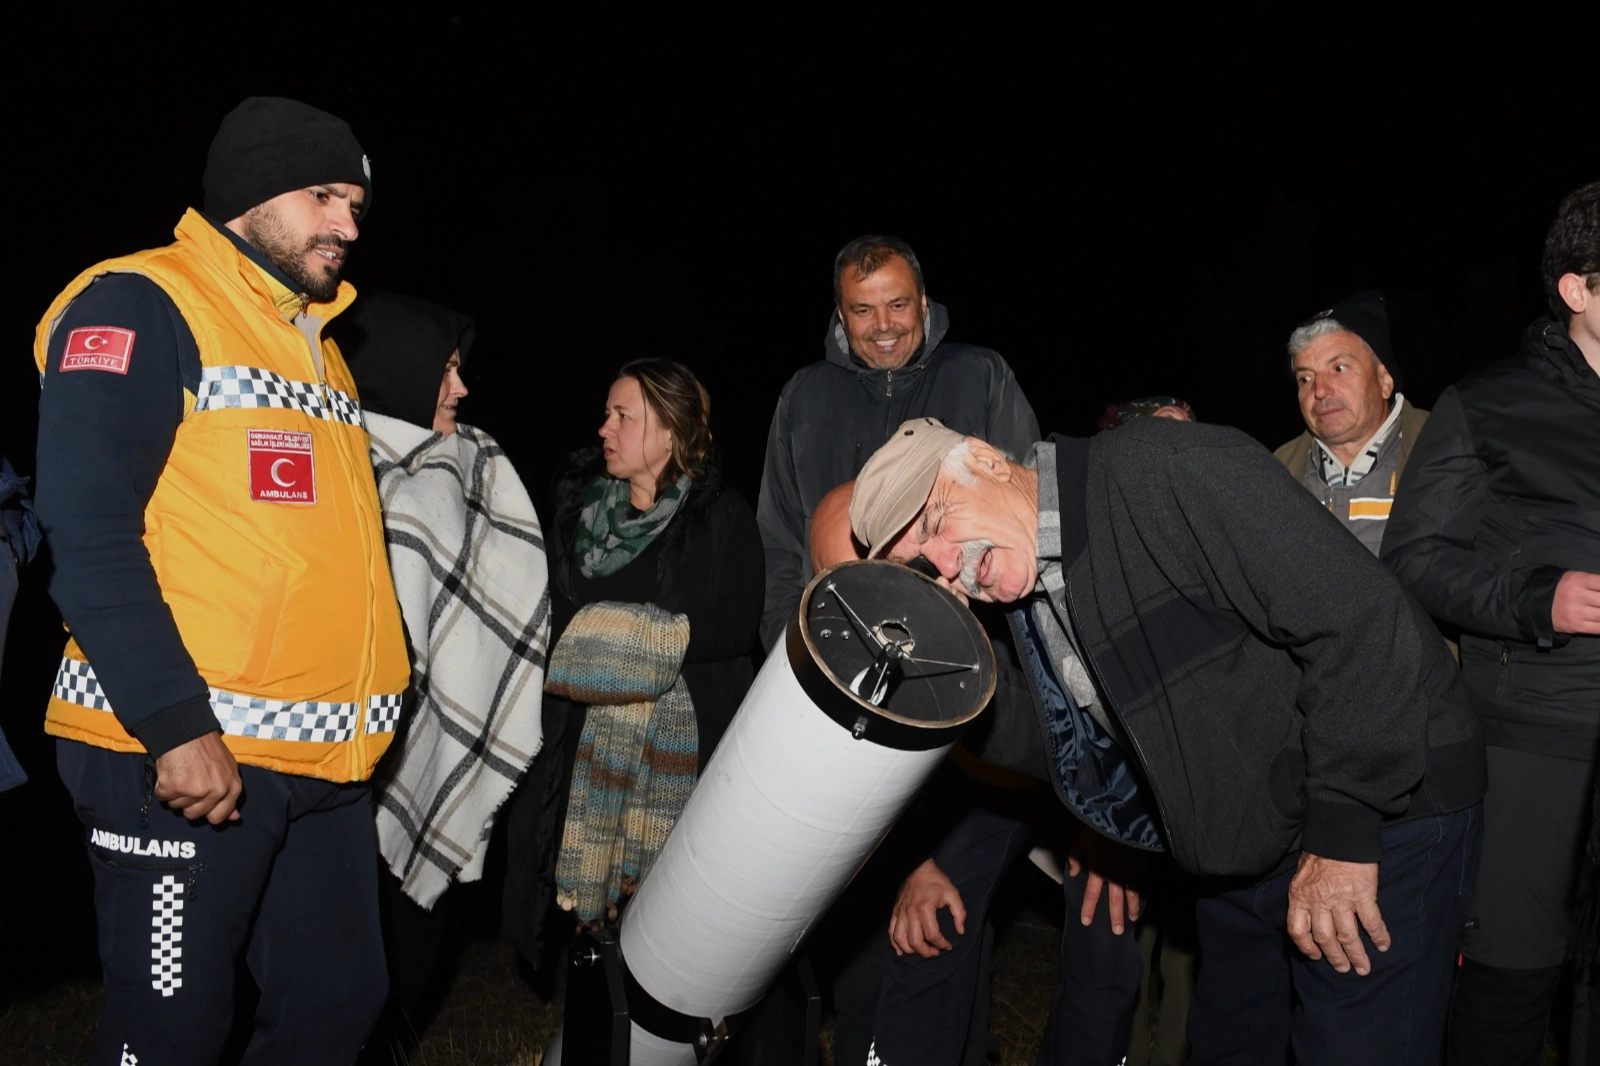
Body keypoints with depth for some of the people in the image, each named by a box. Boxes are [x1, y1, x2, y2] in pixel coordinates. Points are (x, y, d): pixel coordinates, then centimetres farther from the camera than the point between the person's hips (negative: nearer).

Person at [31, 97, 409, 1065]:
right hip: (184, 752, -8)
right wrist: (176, 725, -21)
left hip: (326, 761, 8)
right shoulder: (142, 303, -5)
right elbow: (88, 523, -15)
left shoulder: (319, 344, 20)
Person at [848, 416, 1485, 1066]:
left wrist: (1342, 834, -24)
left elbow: (1361, 619, -28)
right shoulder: (1026, 590, 3)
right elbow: (1077, 739, 7)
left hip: (1382, 811, -8)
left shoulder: (1167, 471, -24)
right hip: (1241, 844, 8)